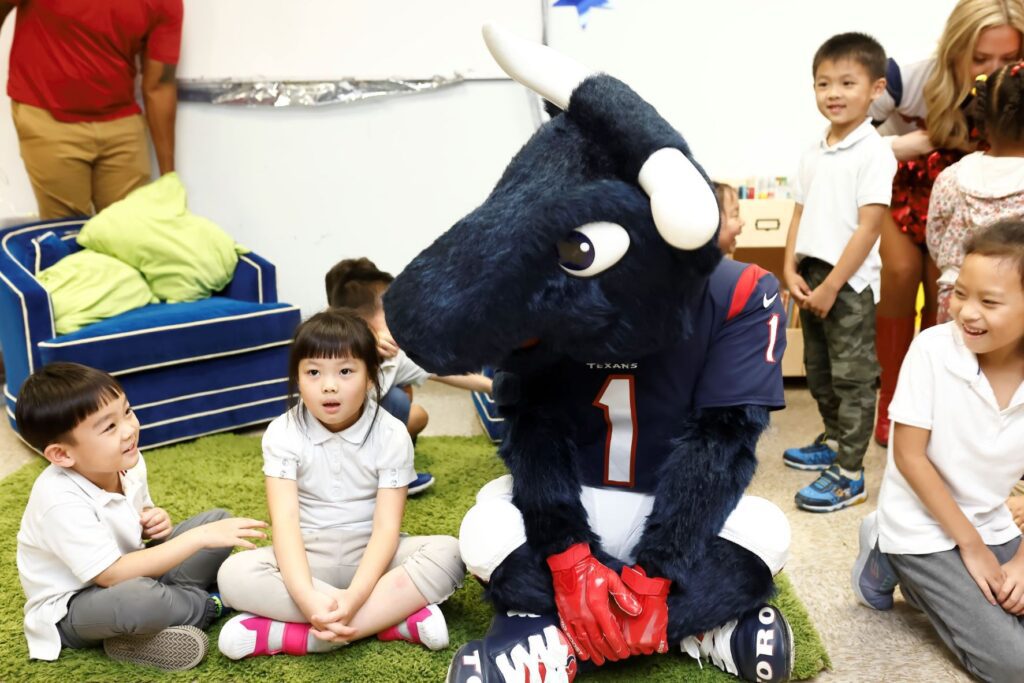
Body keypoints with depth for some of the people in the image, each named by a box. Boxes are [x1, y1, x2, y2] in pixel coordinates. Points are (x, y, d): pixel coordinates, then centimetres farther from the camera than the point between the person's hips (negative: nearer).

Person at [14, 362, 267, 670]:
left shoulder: (127, 462, -8)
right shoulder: (61, 502, -31)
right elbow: (112, 575, -34)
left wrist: (153, 523, -13)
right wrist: (198, 537, -35)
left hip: (126, 569, 8)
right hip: (72, 607, -8)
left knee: (217, 520, 3)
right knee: (137, 598, -41)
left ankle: (167, 603, -12)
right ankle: (209, 605, -10)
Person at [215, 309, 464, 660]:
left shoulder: (391, 434, -11)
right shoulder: (283, 433, -10)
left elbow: (387, 526, -17)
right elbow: (285, 521, -20)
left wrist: (354, 596, -35)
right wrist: (307, 597, -38)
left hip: (371, 553, 0)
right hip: (309, 555, 1)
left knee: (448, 553, -28)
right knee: (234, 574, -29)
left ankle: (288, 634, -32)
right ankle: (398, 616, -29)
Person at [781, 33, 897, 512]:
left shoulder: (874, 153, -13)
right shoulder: (813, 153, 9)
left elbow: (869, 228, -16)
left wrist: (831, 287, -17)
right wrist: (791, 270, 0)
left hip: (850, 283, -7)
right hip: (811, 277, 7)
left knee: (852, 378, 0)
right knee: (819, 371, 19)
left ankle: (848, 475, 7)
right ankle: (834, 440, 38)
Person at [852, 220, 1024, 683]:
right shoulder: (934, 348, -21)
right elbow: (909, 456, -16)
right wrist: (971, 546, -13)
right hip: (923, 530, -5)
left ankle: (924, 583, 14)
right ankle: (891, 563, 7)